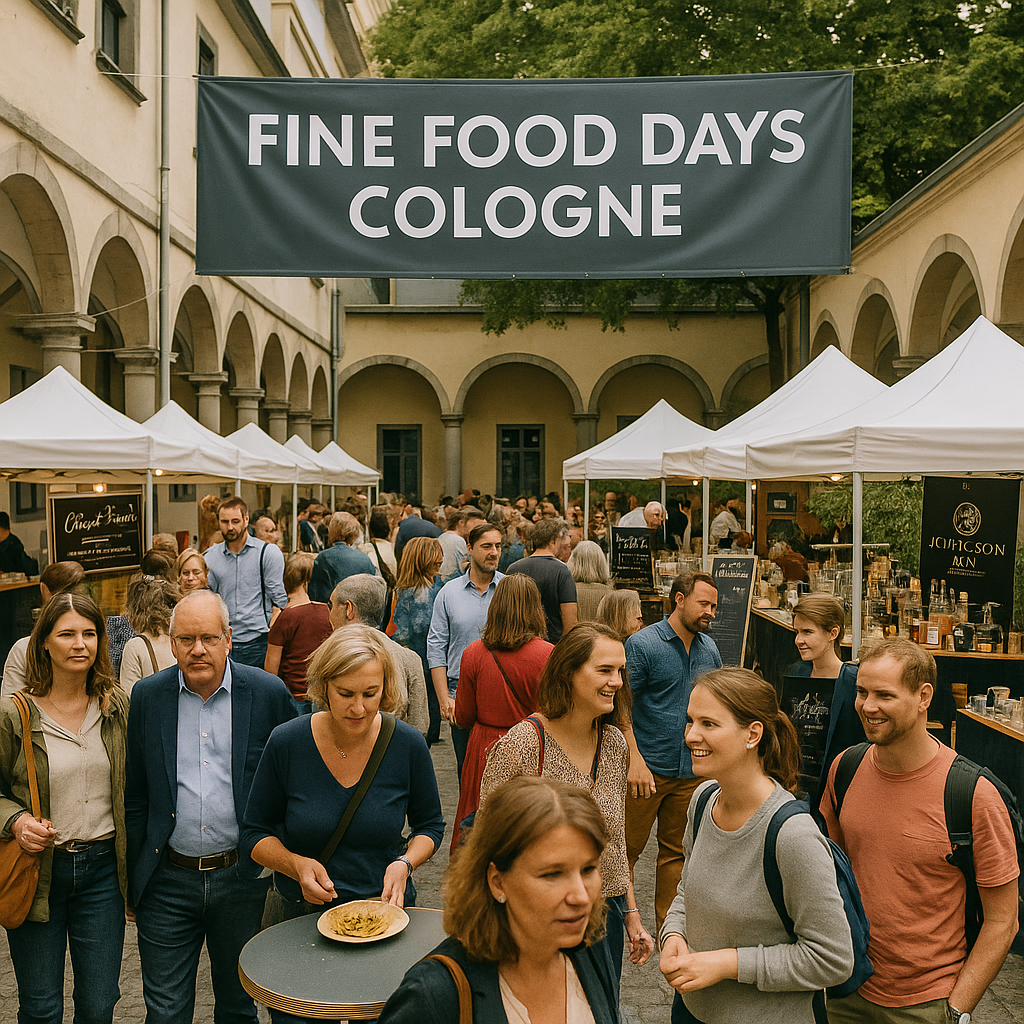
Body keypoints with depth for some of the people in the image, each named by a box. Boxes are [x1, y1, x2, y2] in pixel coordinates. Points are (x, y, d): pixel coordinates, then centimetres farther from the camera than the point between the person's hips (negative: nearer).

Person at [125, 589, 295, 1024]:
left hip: (242, 877, -1)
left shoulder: (269, 693, -8)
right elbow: (135, 795, 5)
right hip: (167, 881, 1)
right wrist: (132, 877, 5)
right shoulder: (147, 696, -2)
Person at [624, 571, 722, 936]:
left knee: (676, 852, 15)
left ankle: (668, 929, 27)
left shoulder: (709, 649, 8)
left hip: (691, 771, 5)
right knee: (627, 848, 5)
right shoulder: (642, 643, -10)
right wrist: (635, 759, -17)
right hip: (648, 768, -5)